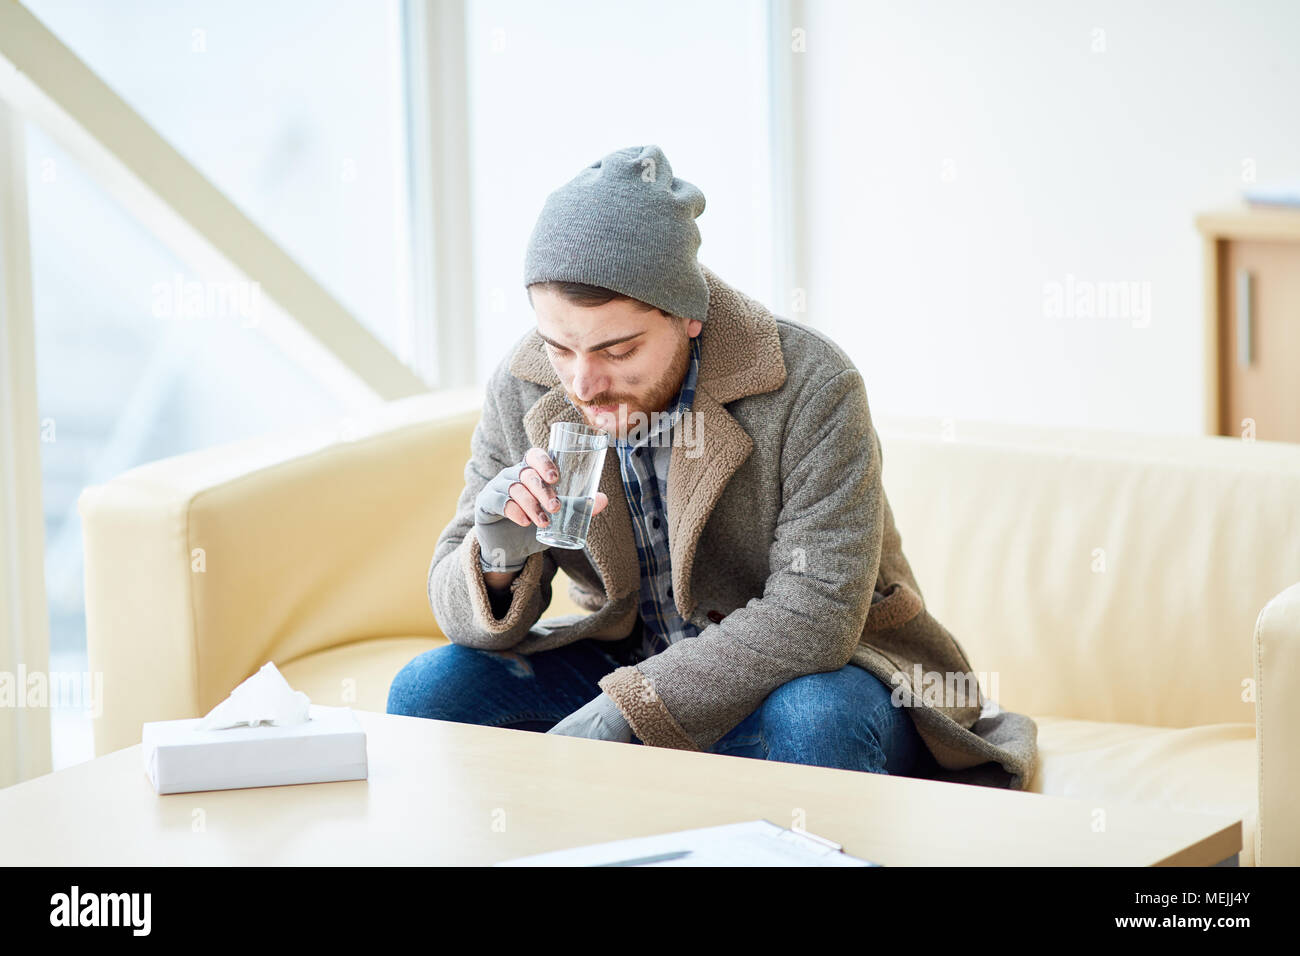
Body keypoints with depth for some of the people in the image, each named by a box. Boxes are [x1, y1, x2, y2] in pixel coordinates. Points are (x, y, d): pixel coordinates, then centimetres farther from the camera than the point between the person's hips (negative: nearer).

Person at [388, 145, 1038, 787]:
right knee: (429, 689, -15)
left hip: (809, 672, -4)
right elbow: (460, 610, -3)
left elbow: (813, 612, -29)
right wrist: (497, 559, -29)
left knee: (815, 721, -38)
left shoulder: (812, 386, -23)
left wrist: (620, 713, -35)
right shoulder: (520, 392, -9)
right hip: (629, 664, 5)